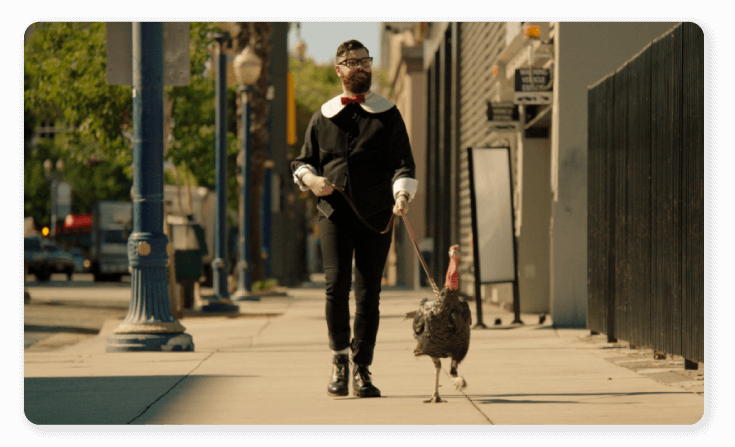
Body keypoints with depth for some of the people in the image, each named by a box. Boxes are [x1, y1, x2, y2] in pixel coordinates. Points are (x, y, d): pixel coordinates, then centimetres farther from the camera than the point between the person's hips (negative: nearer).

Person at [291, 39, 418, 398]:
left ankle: (361, 369, 6)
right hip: (334, 212, 1)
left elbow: (403, 162, 4)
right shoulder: (323, 117, 15)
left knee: (368, 293, -2)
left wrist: (403, 194, -16)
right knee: (336, 285, -12)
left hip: (375, 215, -1)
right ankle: (339, 361, 2)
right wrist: (310, 178, -1)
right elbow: (302, 162, 22)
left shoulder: (387, 114, 11)